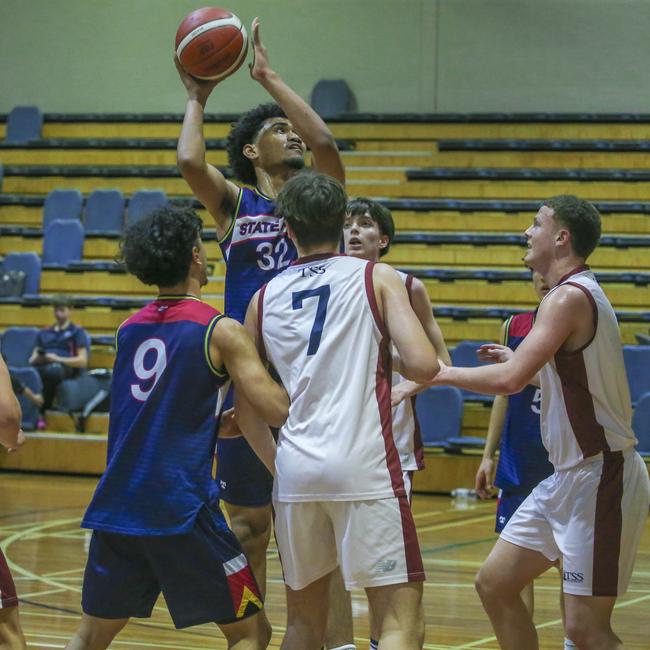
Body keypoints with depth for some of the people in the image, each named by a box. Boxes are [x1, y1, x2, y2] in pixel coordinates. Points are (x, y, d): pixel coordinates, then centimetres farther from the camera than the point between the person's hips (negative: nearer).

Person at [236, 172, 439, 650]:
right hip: (365, 467, -4)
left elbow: (246, 408, 16)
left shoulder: (265, 297, 14)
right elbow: (423, 364, -10)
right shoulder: (378, 278, 3)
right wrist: (402, 375, 12)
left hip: (295, 470, 4)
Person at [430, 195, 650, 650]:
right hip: (569, 475, 10)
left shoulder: (571, 296, -18)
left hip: (601, 478, -10)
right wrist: (518, 361, 21)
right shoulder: (577, 293, 13)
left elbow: (510, 380, -27)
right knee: (495, 584, 13)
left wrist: (443, 374, -13)